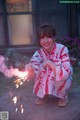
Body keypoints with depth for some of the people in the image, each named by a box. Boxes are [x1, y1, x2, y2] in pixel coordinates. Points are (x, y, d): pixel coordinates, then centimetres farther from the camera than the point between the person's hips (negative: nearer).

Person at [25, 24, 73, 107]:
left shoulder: (62, 49, -25)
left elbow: (66, 73, -33)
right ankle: (43, 95, 5)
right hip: (48, 82, 3)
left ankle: (63, 96, -2)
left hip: (63, 82, -3)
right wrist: (29, 69, -51)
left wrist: (49, 63, -39)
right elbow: (34, 73, -29)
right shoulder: (39, 53, -16)